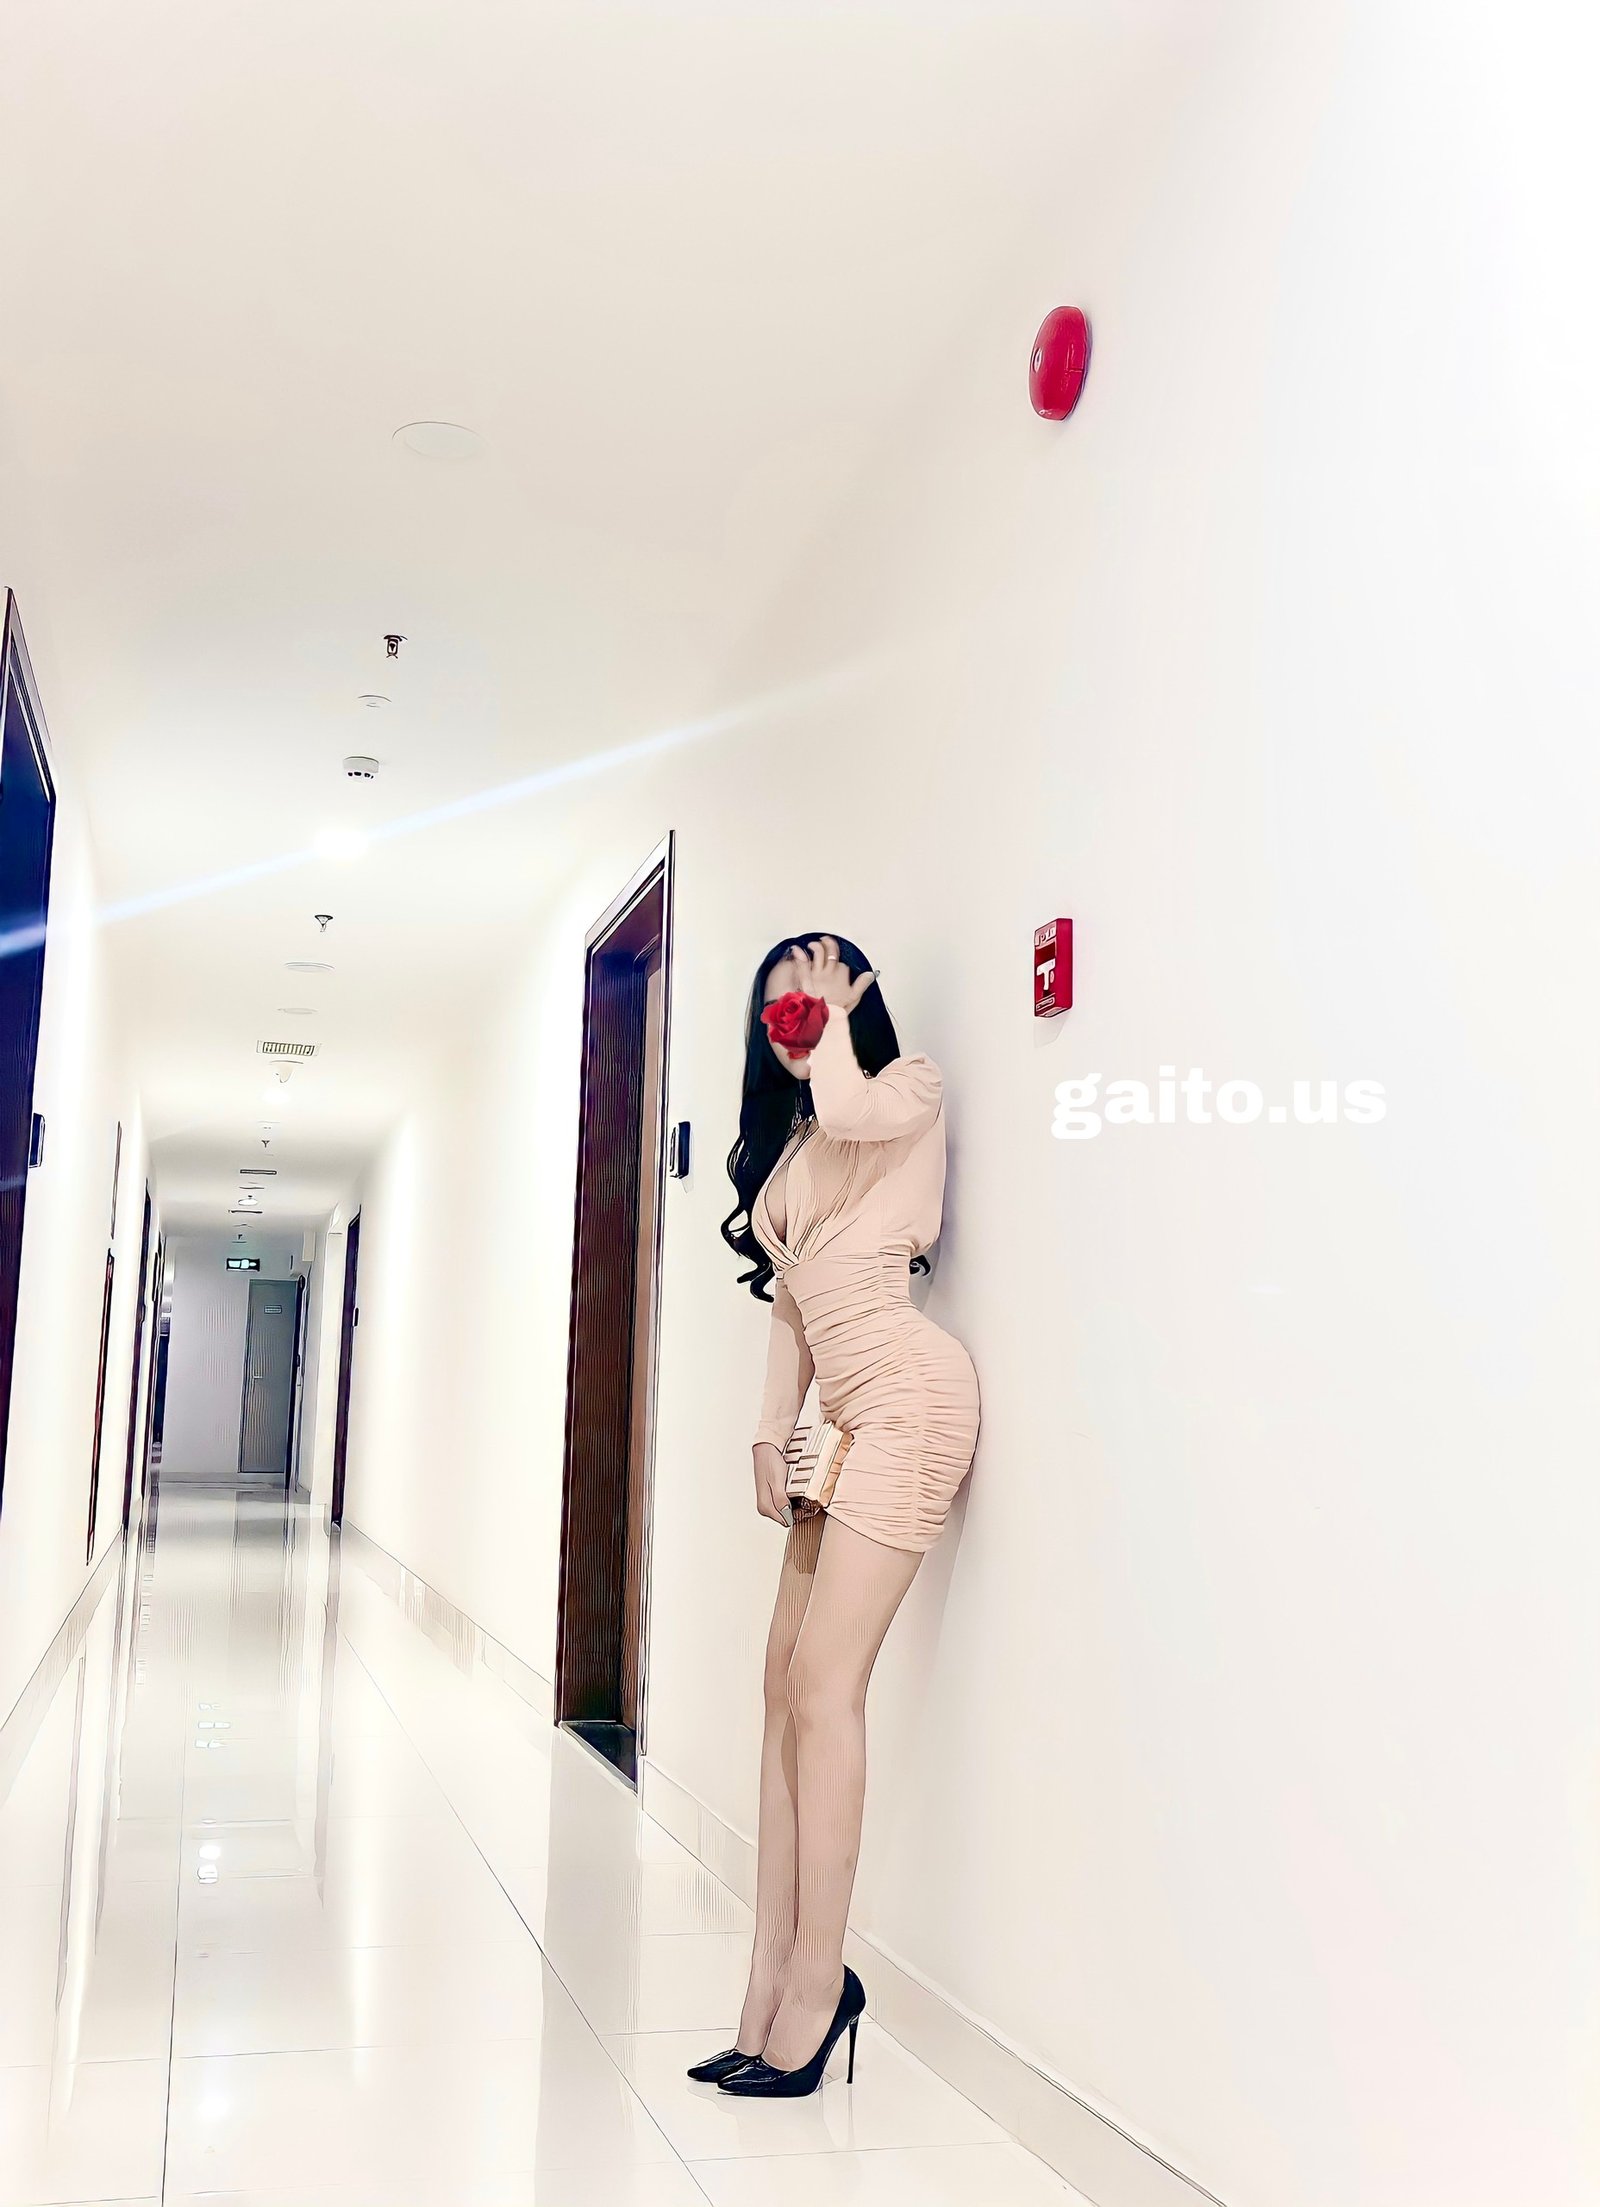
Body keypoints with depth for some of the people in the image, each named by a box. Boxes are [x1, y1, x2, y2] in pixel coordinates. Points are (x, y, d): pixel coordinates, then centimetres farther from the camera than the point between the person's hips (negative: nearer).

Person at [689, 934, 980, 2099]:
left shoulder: (908, 1085, 4)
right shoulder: (793, 1140, 25)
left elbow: (847, 1105, -21)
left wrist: (835, 1015, -1)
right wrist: (774, 1431, 11)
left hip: (905, 1390, -8)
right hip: (843, 1410, 8)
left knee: (823, 1680, -13)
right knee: (789, 1680, 2)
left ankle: (817, 1978, -7)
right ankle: (774, 1987, 5)